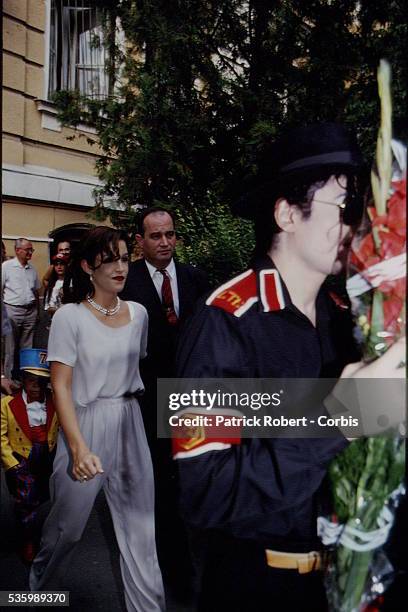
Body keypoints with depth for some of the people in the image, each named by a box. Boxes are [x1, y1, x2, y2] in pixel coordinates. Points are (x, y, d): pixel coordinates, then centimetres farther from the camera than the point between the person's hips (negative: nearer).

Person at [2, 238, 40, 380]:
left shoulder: (32, 269, 13)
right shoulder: (6, 266, -2)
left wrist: (37, 311, 15)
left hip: (30, 311, 5)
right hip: (12, 310, -5)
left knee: (27, 347, 8)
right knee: (11, 348, 0)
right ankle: (9, 378, 7)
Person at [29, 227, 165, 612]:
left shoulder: (138, 313, 4)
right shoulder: (69, 316, -11)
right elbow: (60, 387, -14)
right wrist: (79, 447, -22)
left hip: (130, 426, 4)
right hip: (85, 425, -4)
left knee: (141, 529, 9)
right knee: (68, 525, 14)